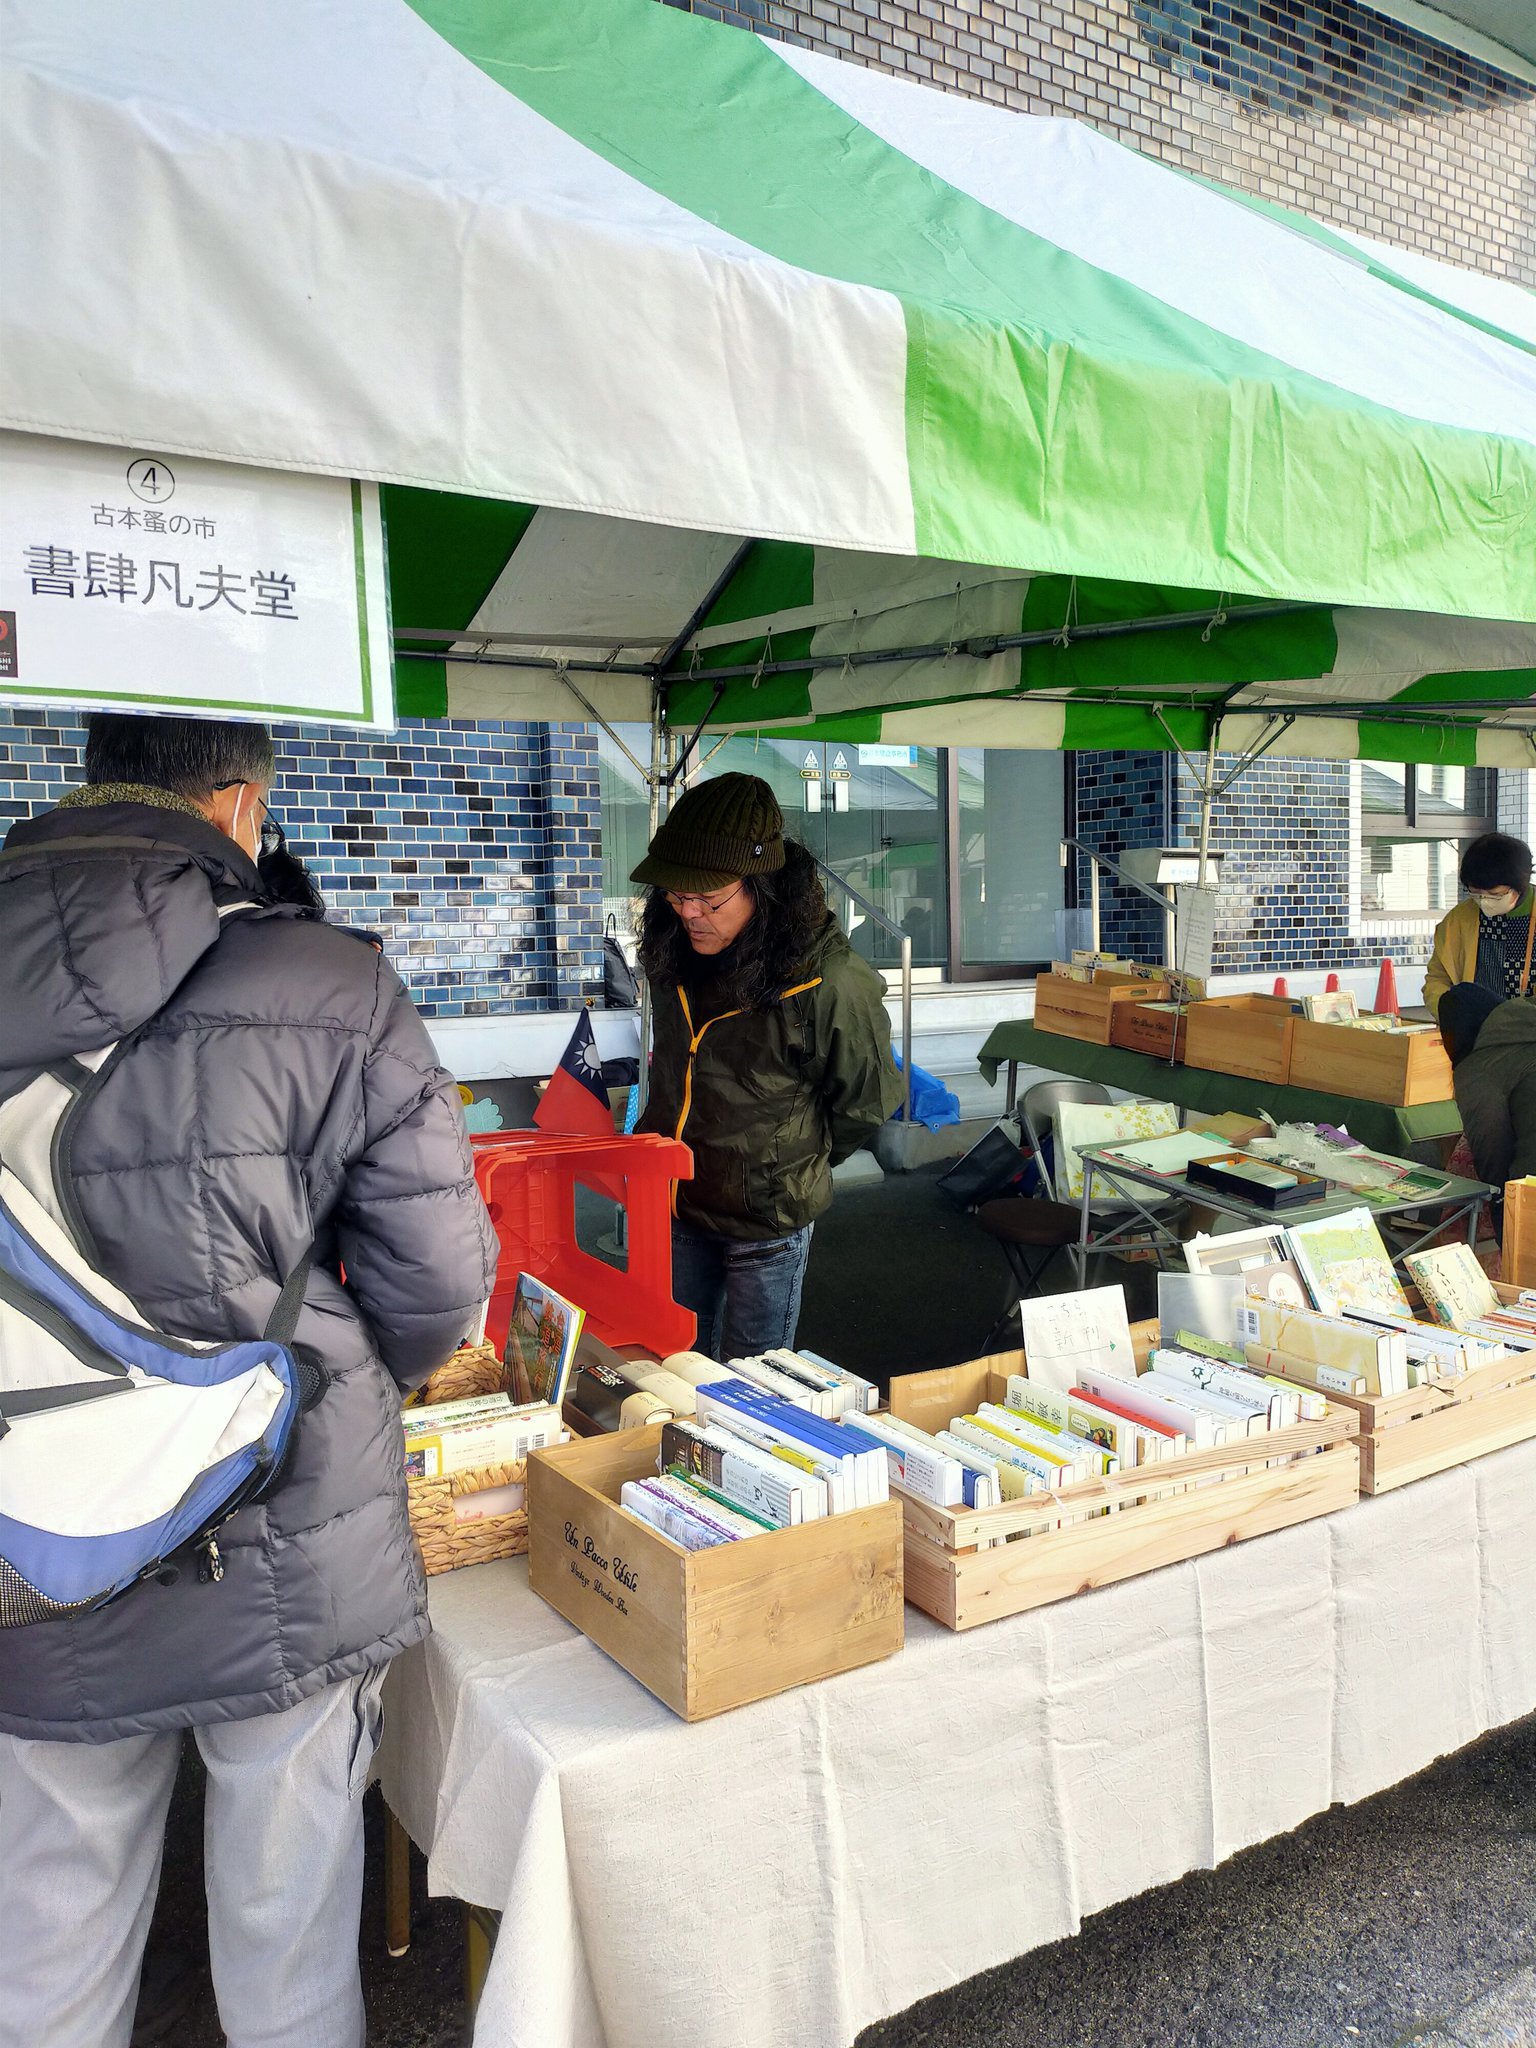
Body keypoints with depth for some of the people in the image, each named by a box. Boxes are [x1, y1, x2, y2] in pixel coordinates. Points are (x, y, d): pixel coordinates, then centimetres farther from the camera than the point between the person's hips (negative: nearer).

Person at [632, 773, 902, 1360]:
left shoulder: (830, 983, -25)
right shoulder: (674, 951, -6)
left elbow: (867, 1102, -9)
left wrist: (791, 1164, 1)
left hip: (767, 1220, -5)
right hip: (674, 1204, 6)